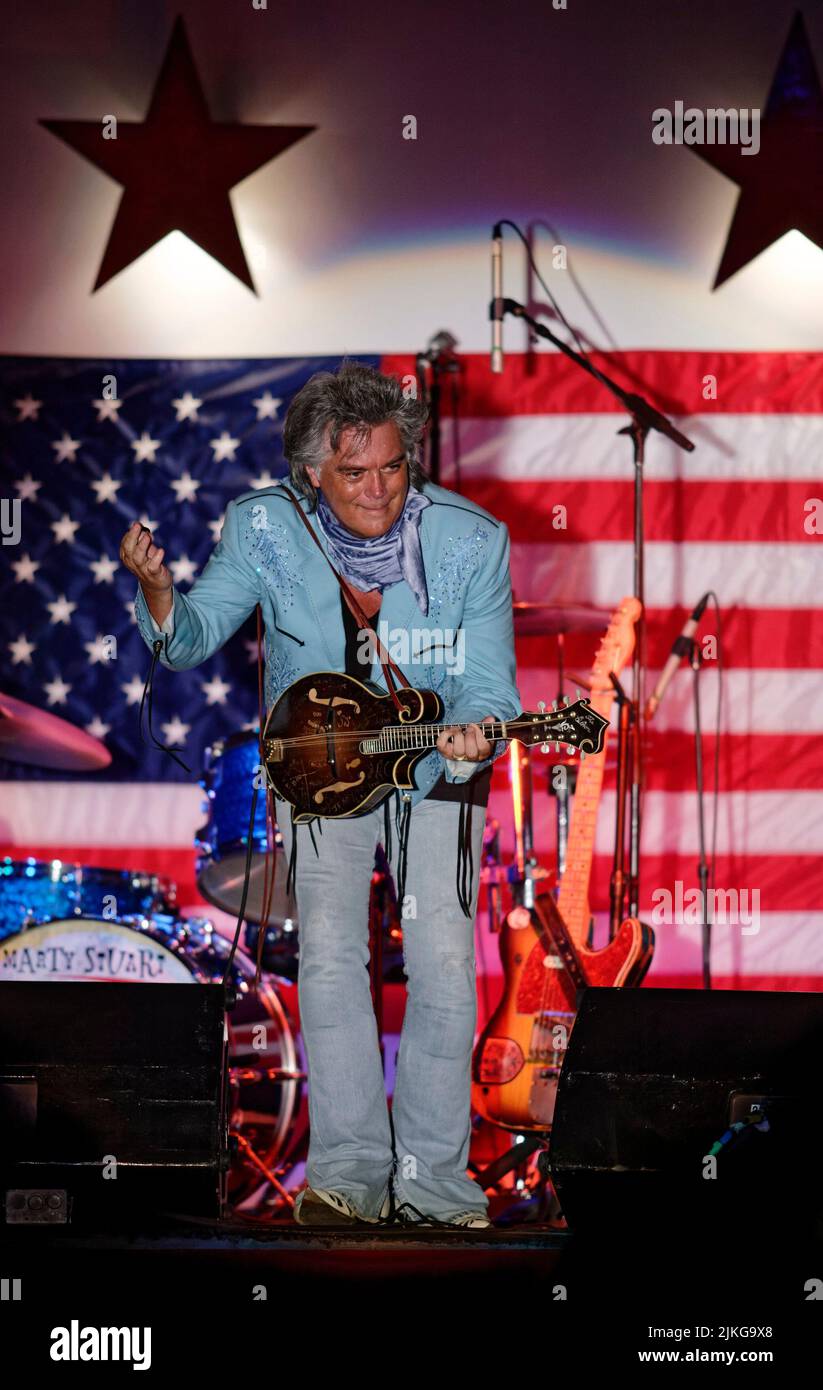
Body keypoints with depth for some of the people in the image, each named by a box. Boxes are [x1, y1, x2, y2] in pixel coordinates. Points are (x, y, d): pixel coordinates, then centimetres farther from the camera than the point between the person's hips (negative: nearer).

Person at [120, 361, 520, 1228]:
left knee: (445, 968, -9)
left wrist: (470, 735, -39)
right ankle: (348, 1174, -4)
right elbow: (196, 636, -5)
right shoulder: (264, 527, -13)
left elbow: (487, 686, -15)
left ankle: (432, 1180, 3)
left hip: (434, 773, 0)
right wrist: (158, 591, -28)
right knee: (329, 957, -12)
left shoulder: (471, 542, -16)